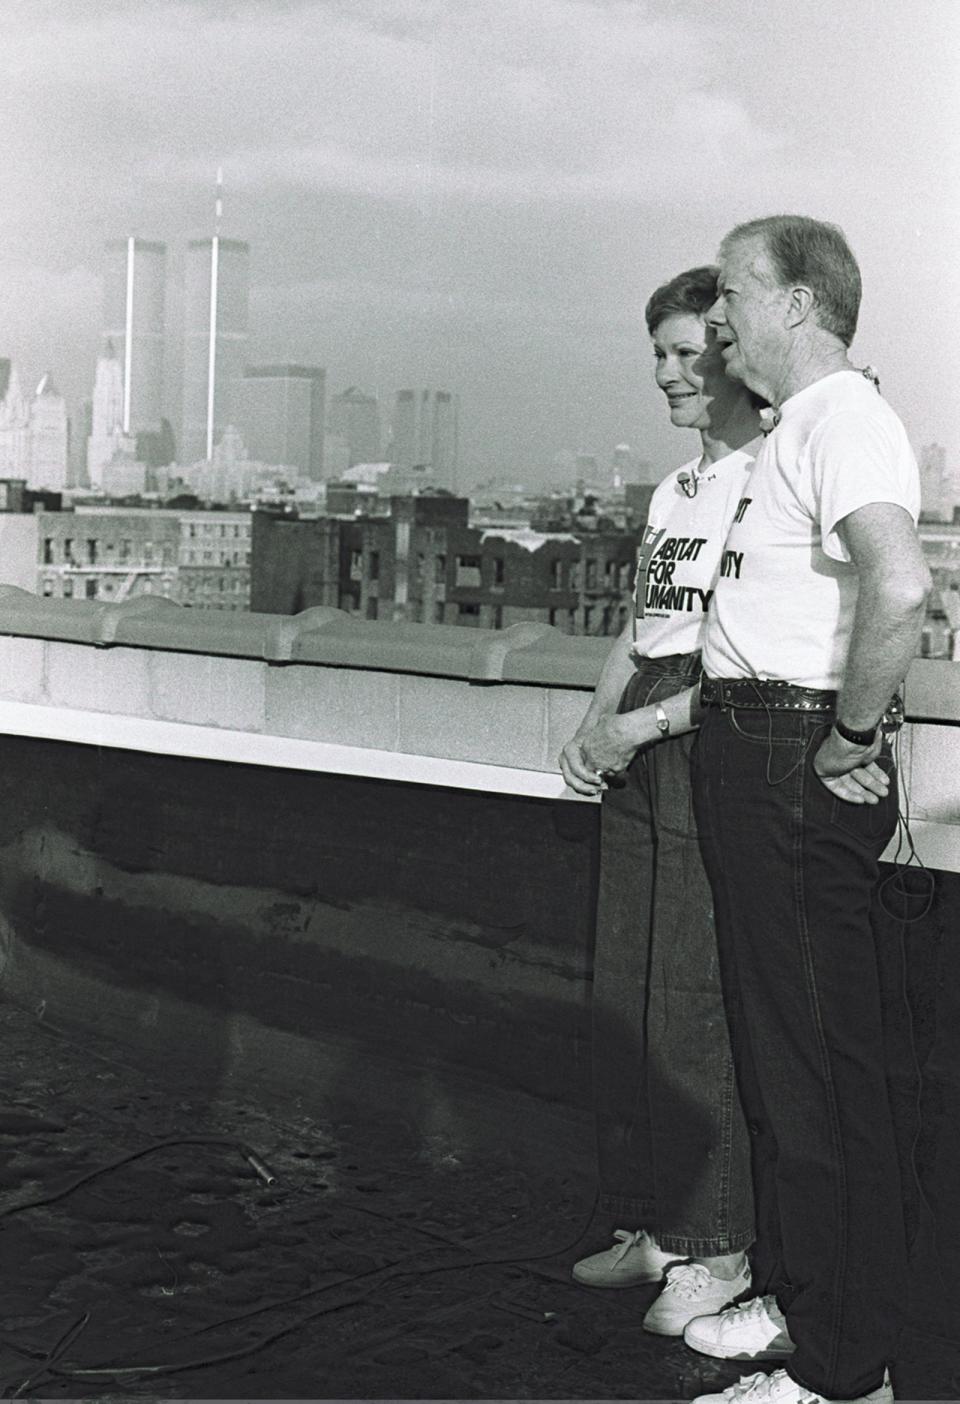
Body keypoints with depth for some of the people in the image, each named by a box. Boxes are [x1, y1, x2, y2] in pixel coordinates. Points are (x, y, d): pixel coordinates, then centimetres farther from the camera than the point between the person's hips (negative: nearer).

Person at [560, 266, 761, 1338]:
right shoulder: (674, 489, 17)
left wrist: (636, 726, -15)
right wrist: (590, 730, 6)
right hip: (638, 761, 9)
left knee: (699, 1000, -2)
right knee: (624, 996, 12)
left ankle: (719, 1249, 14)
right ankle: (652, 1226, 27)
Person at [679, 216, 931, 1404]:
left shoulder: (842, 418, -15)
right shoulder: (795, 427, 17)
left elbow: (899, 587, -33)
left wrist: (852, 740, -22)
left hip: (800, 768, -11)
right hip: (751, 755, 11)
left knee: (820, 1060, -4)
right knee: (773, 1041, 19)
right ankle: (793, 1292, 34)